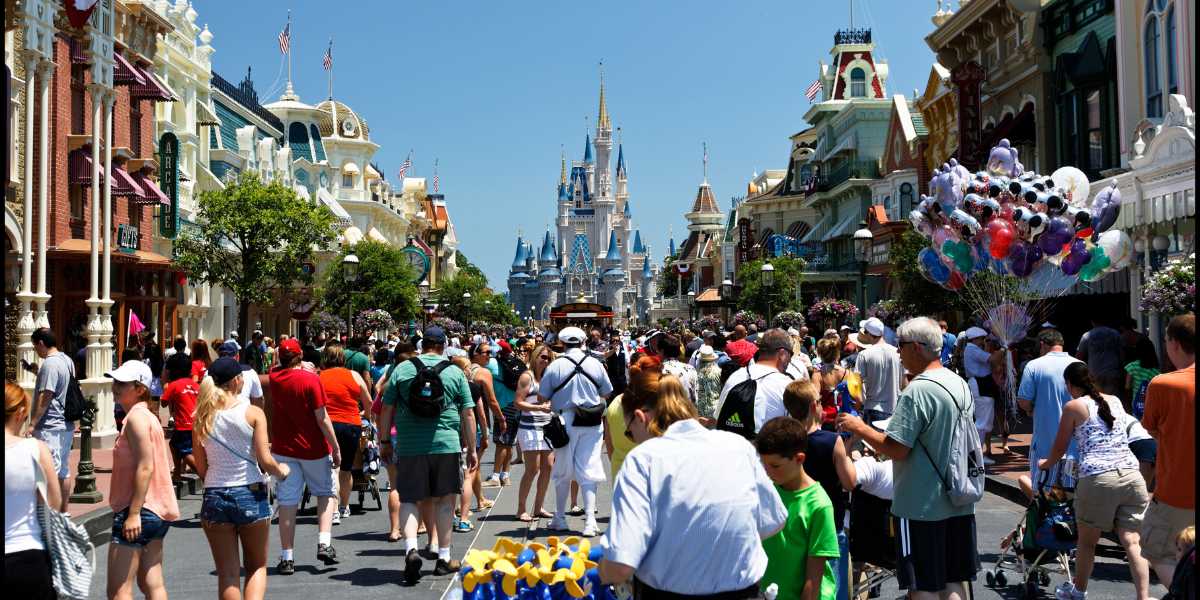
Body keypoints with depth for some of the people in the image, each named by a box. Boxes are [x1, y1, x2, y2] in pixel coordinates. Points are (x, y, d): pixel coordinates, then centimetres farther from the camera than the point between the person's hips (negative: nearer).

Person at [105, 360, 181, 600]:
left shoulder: (136, 417, -12)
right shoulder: (149, 416, 15)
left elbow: (145, 467, -20)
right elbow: (167, 463, 17)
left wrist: (134, 513, -22)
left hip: (139, 511, -10)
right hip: (158, 512, 10)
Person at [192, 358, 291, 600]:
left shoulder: (203, 417, 1)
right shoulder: (253, 413, -8)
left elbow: (201, 468, 2)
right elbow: (265, 461, -12)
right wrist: (282, 471, 8)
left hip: (215, 498, 2)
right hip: (250, 495, -2)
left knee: (227, 573, 10)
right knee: (257, 567, 14)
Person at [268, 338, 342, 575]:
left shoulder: (274, 378, 1)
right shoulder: (311, 379, -13)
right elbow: (322, 417, -13)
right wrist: (336, 447, -9)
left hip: (283, 448, 3)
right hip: (313, 448, -3)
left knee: (287, 502, 5)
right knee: (325, 493, 16)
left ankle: (287, 558, 6)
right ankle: (324, 543, 2)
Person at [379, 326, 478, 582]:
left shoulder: (401, 370, 3)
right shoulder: (455, 373, 3)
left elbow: (386, 409, 5)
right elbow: (468, 414, 3)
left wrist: (385, 441, 17)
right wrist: (471, 449, 10)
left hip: (409, 446, 0)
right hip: (446, 445, 0)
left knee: (408, 500, 8)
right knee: (444, 500, 12)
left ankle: (411, 549, -13)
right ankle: (443, 558, 18)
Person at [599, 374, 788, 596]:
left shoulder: (643, 459, -15)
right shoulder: (739, 444, -4)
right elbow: (773, 523, 7)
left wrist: (602, 572, -2)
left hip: (667, 592, -3)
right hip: (743, 591, 4)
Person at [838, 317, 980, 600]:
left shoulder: (916, 391, -20)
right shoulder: (961, 384, 7)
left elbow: (896, 449, -22)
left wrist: (859, 428, -9)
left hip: (922, 506, -8)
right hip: (958, 503, 8)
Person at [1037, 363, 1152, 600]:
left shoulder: (1073, 407, 4)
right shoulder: (1115, 400, 18)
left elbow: (1060, 448, 11)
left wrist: (1047, 463, 31)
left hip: (1098, 478, -4)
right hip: (1131, 474, 4)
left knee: (1087, 540, 13)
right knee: (1132, 541, 2)